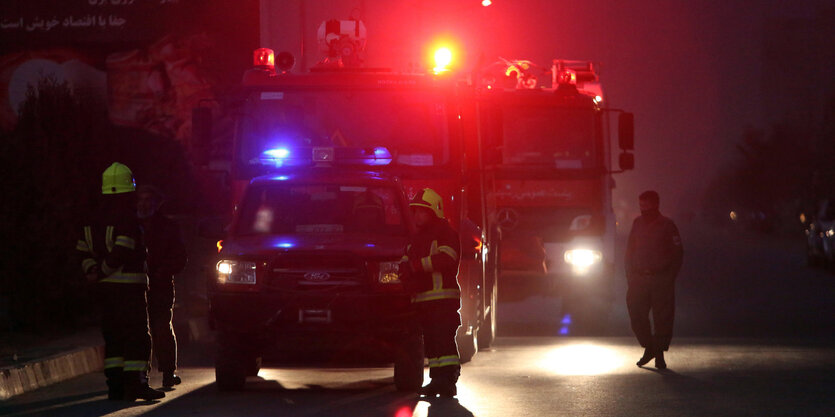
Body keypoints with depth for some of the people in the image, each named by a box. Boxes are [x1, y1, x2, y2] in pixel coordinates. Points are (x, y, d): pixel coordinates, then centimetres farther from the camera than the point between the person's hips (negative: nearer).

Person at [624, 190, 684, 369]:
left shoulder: (667, 225, -3)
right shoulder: (637, 224, 10)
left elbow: (678, 254, -1)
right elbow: (630, 251, 16)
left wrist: (670, 277, -8)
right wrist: (630, 275, 7)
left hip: (661, 280, -4)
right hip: (638, 279, 4)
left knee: (662, 318, -2)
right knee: (637, 316, 1)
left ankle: (659, 354, 8)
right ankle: (648, 348, 20)